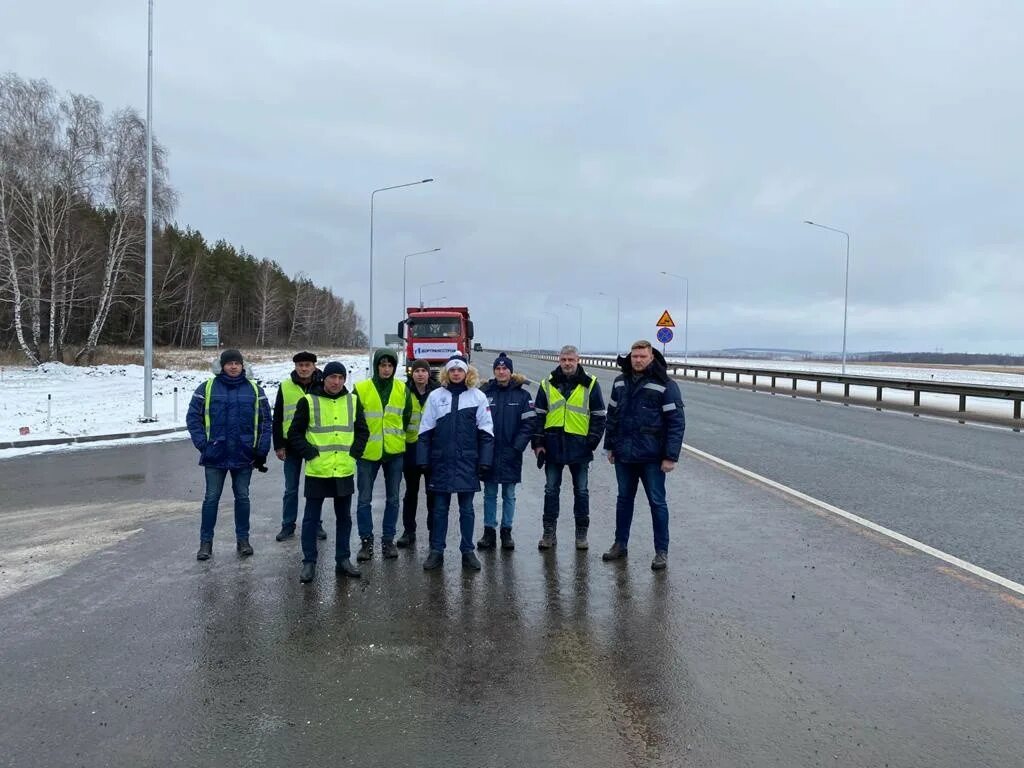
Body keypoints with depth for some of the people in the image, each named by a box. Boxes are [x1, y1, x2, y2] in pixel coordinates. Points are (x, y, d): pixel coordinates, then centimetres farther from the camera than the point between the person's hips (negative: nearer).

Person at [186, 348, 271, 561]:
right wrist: (202, 444, -9)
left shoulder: (254, 390, 3)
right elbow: (193, 417, 0)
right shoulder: (207, 388, -1)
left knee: (242, 497, 10)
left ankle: (243, 539, 21)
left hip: (244, 455, 1)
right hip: (215, 455, -1)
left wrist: (262, 451, -1)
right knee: (211, 498, 5)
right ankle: (206, 541, 15)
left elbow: (265, 421, 4)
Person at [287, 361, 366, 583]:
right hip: (317, 471, -3)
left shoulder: (353, 401, 6)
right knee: (311, 517, 5)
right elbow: (294, 433, -1)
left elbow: (362, 430, 14)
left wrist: (354, 453, 2)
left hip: (345, 471, 3)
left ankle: (343, 560, 22)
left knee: (344, 517, 11)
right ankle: (309, 562, 14)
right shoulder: (308, 401, -4)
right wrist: (310, 454, -9)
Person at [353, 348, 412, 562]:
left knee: (392, 498, 9)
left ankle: (388, 540, 21)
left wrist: (397, 438, 10)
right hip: (368, 452, -2)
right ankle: (366, 541, 14)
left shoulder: (402, 389, 2)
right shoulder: (361, 389, -6)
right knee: (365, 499, 3)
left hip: (395, 452, 2)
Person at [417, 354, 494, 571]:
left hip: (467, 462, 0)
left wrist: (485, 461, -4)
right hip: (441, 461, 1)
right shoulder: (435, 396, 3)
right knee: (440, 508, 8)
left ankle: (467, 551, 19)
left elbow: (486, 431, 2)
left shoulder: (478, 396, 2)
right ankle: (436, 551, 17)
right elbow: (425, 431, 4)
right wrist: (423, 460, -1)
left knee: (466, 508, 8)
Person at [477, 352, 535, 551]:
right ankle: (489, 532, 17)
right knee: (490, 494, 8)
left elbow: (529, 424, -4)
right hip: (489, 453, 0)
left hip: (511, 455, 0)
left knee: (509, 495, 9)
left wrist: (516, 448, -11)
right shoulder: (484, 393, -1)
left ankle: (507, 532, 19)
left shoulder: (522, 395, -1)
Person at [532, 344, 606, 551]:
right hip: (553, 446, 2)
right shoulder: (547, 384, 5)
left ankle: (581, 534, 18)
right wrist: (538, 443, 1)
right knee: (551, 490, 7)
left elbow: (599, 416, 2)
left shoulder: (590, 384, 0)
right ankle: (549, 533, 17)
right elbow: (538, 415, 8)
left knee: (581, 491, 7)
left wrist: (592, 441, -6)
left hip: (579, 447, -1)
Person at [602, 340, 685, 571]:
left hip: (652, 457, -5)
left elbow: (676, 422, -11)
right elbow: (612, 415, 15)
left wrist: (671, 456, -15)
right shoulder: (620, 382, 7)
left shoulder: (665, 385, -10)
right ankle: (620, 544, 28)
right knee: (624, 499, 15)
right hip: (623, 455, 5)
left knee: (657, 502, 4)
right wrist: (610, 446, 13)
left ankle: (661, 551, 15)